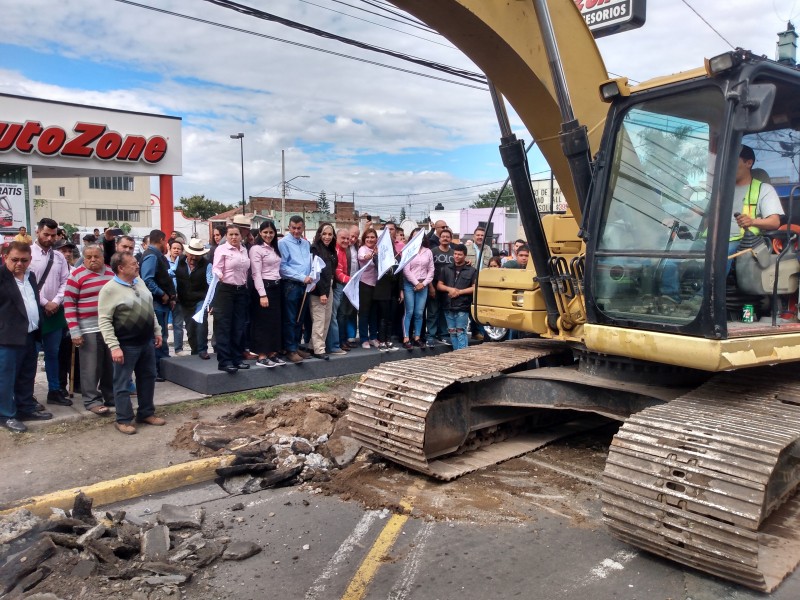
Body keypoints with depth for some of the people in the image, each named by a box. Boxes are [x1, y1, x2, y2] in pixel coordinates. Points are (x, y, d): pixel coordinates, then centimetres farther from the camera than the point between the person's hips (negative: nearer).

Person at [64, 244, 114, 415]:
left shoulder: (112, 272, 9)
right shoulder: (77, 276, -7)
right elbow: (69, 304, -7)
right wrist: (74, 331, -11)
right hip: (89, 329, -5)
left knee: (112, 365, 12)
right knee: (91, 367, -1)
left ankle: (111, 396, 24)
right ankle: (92, 400, 10)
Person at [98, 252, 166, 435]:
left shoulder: (139, 281, 7)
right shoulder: (110, 289, -16)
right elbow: (104, 321, -17)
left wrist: (157, 331, 14)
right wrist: (114, 346, -22)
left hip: (147, 342, 7)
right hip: (126, 346, -7)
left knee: (148, 378, 15)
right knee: (123, 383, 4)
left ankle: (146, 413, 29)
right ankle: (124, 419, 16)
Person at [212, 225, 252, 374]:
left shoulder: (244, 250, 14)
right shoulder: (221, 249, -4)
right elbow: (216, 268, -14)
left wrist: (246, 285, 12)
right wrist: (219, 275, -34)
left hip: (241, 290, 6)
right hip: (225, 290, -6)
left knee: (239, 327, 8)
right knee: (224, 326, -5)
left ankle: (237, 358, 15)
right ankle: (224, 361, -4)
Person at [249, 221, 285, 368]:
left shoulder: (274, 249, 16)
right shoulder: (256, 249, -8)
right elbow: (256, 274, -14)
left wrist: (277, 286, 4)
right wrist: (262, 295, -20)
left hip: (276, 287, 8)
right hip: (264, 287, -8)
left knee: (275, 322, 9)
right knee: (263, 322, -5)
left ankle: (272, 354, 16)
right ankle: (261, 357, 0)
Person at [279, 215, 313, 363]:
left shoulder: (306, 243, 13)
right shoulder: (283, 243, -6)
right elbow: (283, 267, -12)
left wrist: (311, 279, 0)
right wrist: (302, 277, -14)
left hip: (305, 286, 6)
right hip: (290, 285, -6)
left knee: (300, 319, 12)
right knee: (290, 320, -1)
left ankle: (296, 346, 21)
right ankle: (290, 350, 5)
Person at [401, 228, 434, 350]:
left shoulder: (428, 252, 9)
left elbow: (431, 270, 8)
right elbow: (406, 270, -5)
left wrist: (424, 283, -3)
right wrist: (416, 283, -8)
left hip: (423, 285, 3)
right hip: (409, 284, -3)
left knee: (419, 313, 3)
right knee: (409, 312, -5)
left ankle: (417, 338, 10)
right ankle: (406, 339, -3)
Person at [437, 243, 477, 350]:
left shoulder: (471, 270, 3)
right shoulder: (447, 269, 15)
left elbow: (475, 288, -5)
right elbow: (439, 285, 12)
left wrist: (459, 291, -12)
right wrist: (449, 289, -7)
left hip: (462, 307, -4)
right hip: (449, 307, 5)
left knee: (461, 332, -8)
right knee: (452, 332, 8)